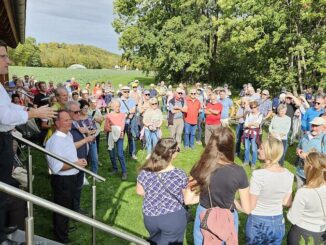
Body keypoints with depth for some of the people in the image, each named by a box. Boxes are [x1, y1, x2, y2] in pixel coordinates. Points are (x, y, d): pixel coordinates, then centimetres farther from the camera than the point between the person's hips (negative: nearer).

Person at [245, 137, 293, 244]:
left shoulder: (258, 175, -26)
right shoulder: (288, 175, -9)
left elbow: (250, 206, -19)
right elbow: (287, 203, 2)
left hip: (257, 223, -4)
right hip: (278, 222, 4)